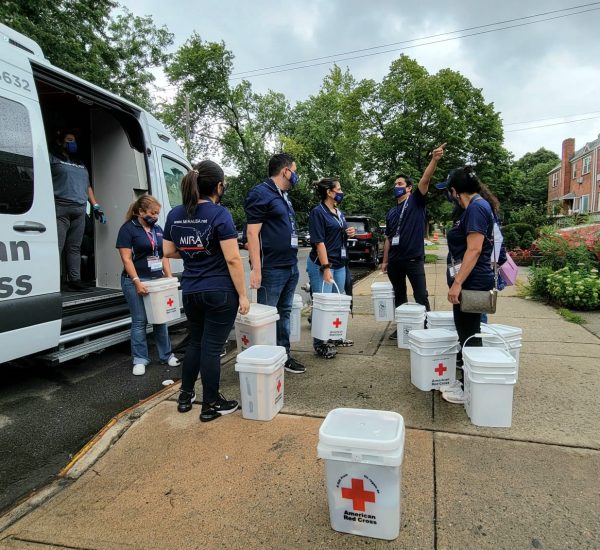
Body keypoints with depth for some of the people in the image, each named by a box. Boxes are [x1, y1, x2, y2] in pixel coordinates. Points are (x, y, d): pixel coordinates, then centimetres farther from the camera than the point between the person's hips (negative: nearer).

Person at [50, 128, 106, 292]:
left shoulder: (80, 163, 27)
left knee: (75, 247, 5)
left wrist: (96, 207, 19)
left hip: (80, 210, 6)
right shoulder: (52, 158, 7)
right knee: (57, 247, -10)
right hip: (60, 208, -6)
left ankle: (74, 281, 7)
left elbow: (87, 186, 27)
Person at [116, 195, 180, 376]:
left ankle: (166, 355, 21)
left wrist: (169, 276, 3)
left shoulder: (158, 229, 12)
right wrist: (137, 282, -18)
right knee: (140, 321, 1)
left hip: (157, 280, 5)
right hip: (136, 281, -5)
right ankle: (140, 360, 12)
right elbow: (126, 258, -11)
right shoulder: (128, 229, -6)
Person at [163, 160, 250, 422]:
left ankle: (185, 396, 34)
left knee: (195, 342, 22)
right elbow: (232, 258, -17)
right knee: (212, 347, 3)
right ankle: (210, 405, 17)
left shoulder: (175, 214, 5)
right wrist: (243, 295, -12)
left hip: (190, 291, 6)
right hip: (220, 292, -6)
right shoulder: (219, 214, -14)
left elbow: (169, 252, 13)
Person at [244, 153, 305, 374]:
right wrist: (256, 269, -22)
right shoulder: (261, 194, -9)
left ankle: (284, 354, 25)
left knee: (284, 313, 15)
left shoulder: (283, 196, 19)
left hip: (291, 267, 9)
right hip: (272, 269, -9)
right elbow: (252, 233, -16)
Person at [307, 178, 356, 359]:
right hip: (322, 265, -8)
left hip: (340, 264, 8)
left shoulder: (339, 213, 14)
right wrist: (326, 268, -23)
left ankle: (335, 337, 30)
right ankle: (319, 343, 8)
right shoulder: (318, 212, -11)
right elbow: (319, 242, -17)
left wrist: (350, 232, 2)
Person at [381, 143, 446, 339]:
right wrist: (385, 261, 12)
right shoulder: (391, 212, 16)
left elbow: (425, 180, -14)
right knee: (399, 296, 13)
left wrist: (434, 159, -28)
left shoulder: (416, 202, 3)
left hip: (414, 259, -5)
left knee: (421, 296, -3)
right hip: (395, 260, 6)